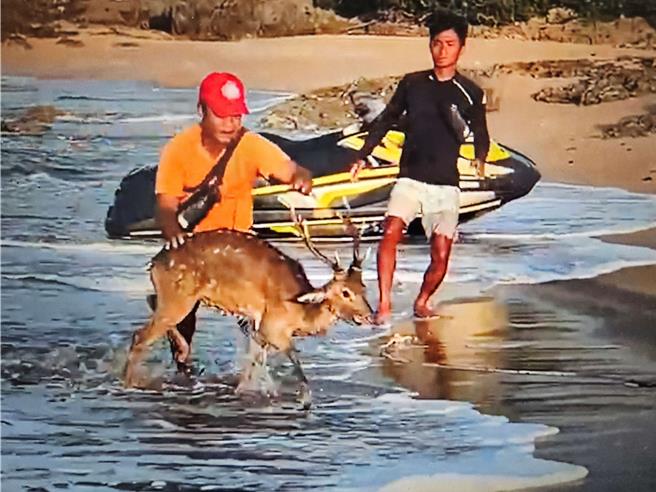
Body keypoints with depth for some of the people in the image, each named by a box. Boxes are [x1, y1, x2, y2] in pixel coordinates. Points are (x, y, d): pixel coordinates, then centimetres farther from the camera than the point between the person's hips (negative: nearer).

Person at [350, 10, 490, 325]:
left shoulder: (470, 94, 3)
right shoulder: (412, 84, 6)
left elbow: (480, 134, 13)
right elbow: (386, 120, 15)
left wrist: (480, 158, -2)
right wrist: (363, 155, 12)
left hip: (445, 184, 0)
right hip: (410, 178, 0)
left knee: (441, 254, -5)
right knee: (391, 231, -24)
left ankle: (422, 303, 22)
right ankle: (384, 305, -21)